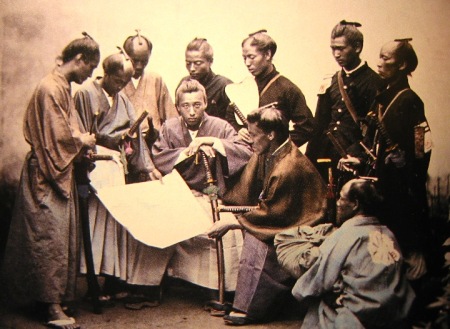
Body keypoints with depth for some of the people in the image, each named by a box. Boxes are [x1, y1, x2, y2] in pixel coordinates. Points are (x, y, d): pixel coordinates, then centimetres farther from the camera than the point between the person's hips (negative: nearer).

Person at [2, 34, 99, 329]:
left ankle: (55, 297, 23)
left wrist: (86, 146, 6)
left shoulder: (64, 87, 14)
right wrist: (83, 142, -6)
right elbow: (58, 136, -21)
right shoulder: (51, 88, -17)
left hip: (61, 172, 10)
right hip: (47, 175, -10)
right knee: (49, 237, -4)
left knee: (62, 235, 13)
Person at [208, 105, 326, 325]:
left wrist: (230, 223, -21)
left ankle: (249, 307, -15)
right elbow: (245, 191, 10)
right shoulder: (264, 154, -1)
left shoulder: (290, 168, -29)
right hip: (281, 217, 9)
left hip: (298, 229, -9)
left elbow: (271, 213, -24)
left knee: (256, 239, -25)